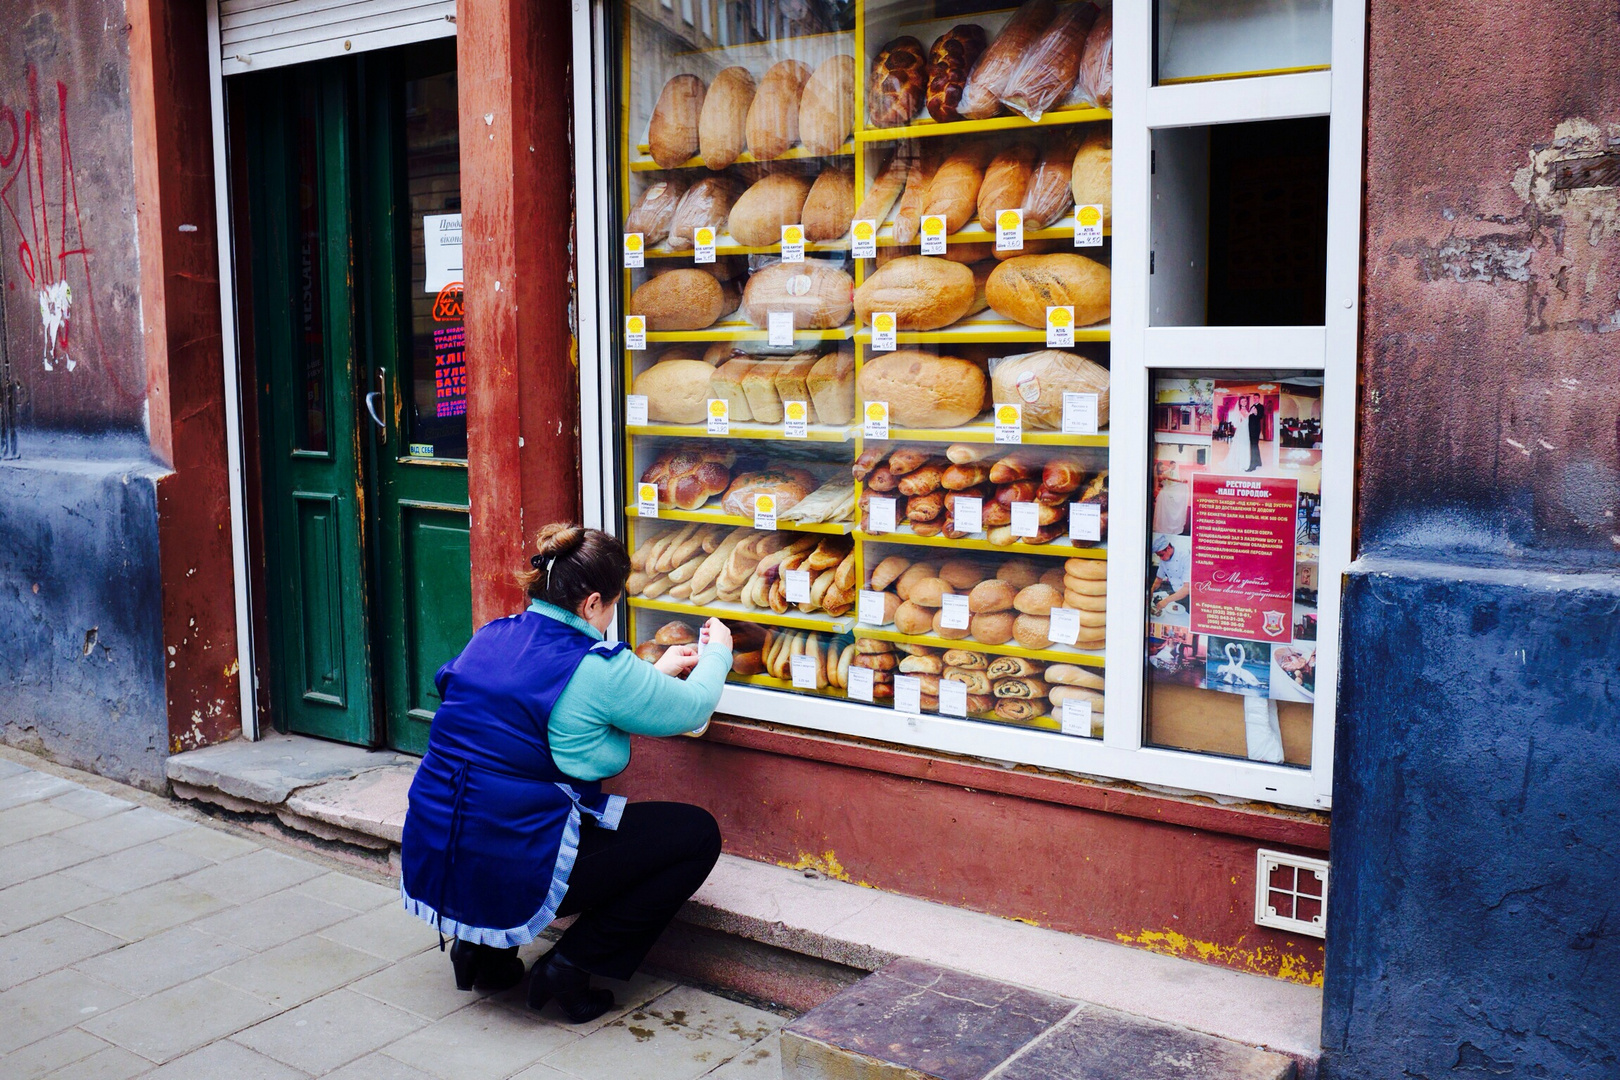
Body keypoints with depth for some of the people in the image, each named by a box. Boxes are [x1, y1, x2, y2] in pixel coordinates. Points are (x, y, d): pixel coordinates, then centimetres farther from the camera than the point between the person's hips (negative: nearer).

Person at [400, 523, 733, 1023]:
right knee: (698, 834, 4)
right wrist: (716, 654, 22)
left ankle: (484, 947, 23)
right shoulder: (599, 669, -15)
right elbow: (691, 709, 0)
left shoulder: (491, 638, 7)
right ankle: (569, 967, 4)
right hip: (515, 877, -8)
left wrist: (656, 672, 33)